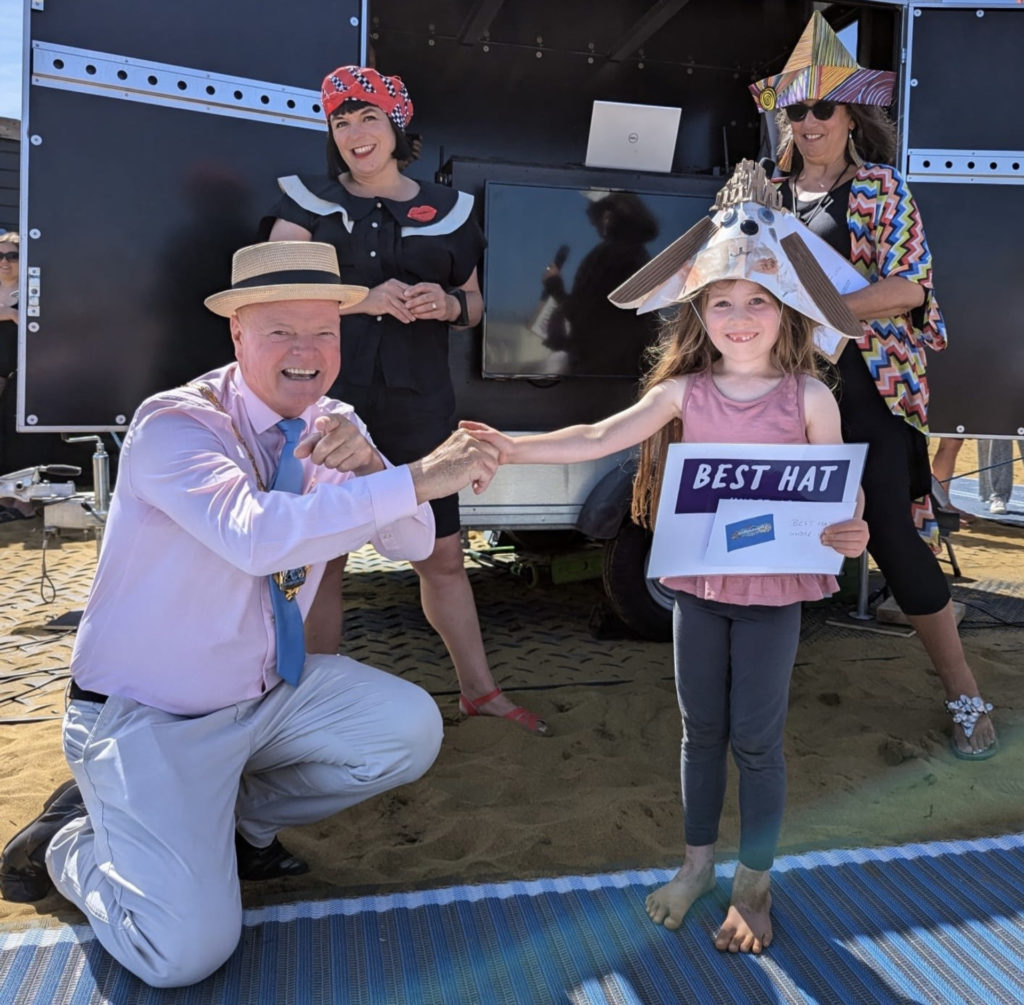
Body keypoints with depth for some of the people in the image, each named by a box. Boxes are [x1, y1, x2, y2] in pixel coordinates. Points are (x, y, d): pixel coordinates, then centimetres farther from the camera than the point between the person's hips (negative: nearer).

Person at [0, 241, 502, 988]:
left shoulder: (335, 427, -1)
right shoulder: (174, 424, -22)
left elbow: (412, 543, -11)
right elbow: (256, 536, -42)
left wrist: (366, 464, -30)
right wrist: (415, 479, -42)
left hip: (269, 693, 7)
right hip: (146, 716, -6)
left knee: (411, 728, -10)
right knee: (188, 948, -19)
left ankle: (235, 818, 12)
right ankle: (72, 841, 14)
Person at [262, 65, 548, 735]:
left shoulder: (447, 210, 13)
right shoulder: (308, 202, 6)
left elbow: (475, 305, 19)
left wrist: (449, 304, -5)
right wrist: (367, 300, -16)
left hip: (419, 408, 2)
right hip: (328, 400, -2)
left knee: (444, 555, 8)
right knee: (323, 559, 3)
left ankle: (479, 690, 23)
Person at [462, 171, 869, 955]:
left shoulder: (808, 396, -7)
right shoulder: (684, 391, -3)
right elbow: (600, 437, -13)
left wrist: (847, 535, -25)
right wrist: (513, 447, -25)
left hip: (775, 588, -2)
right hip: (698, 582, 3)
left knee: (756, 738, 8)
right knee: (701, 730, 16)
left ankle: (754, 883, 28)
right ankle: (697, 862, 37)